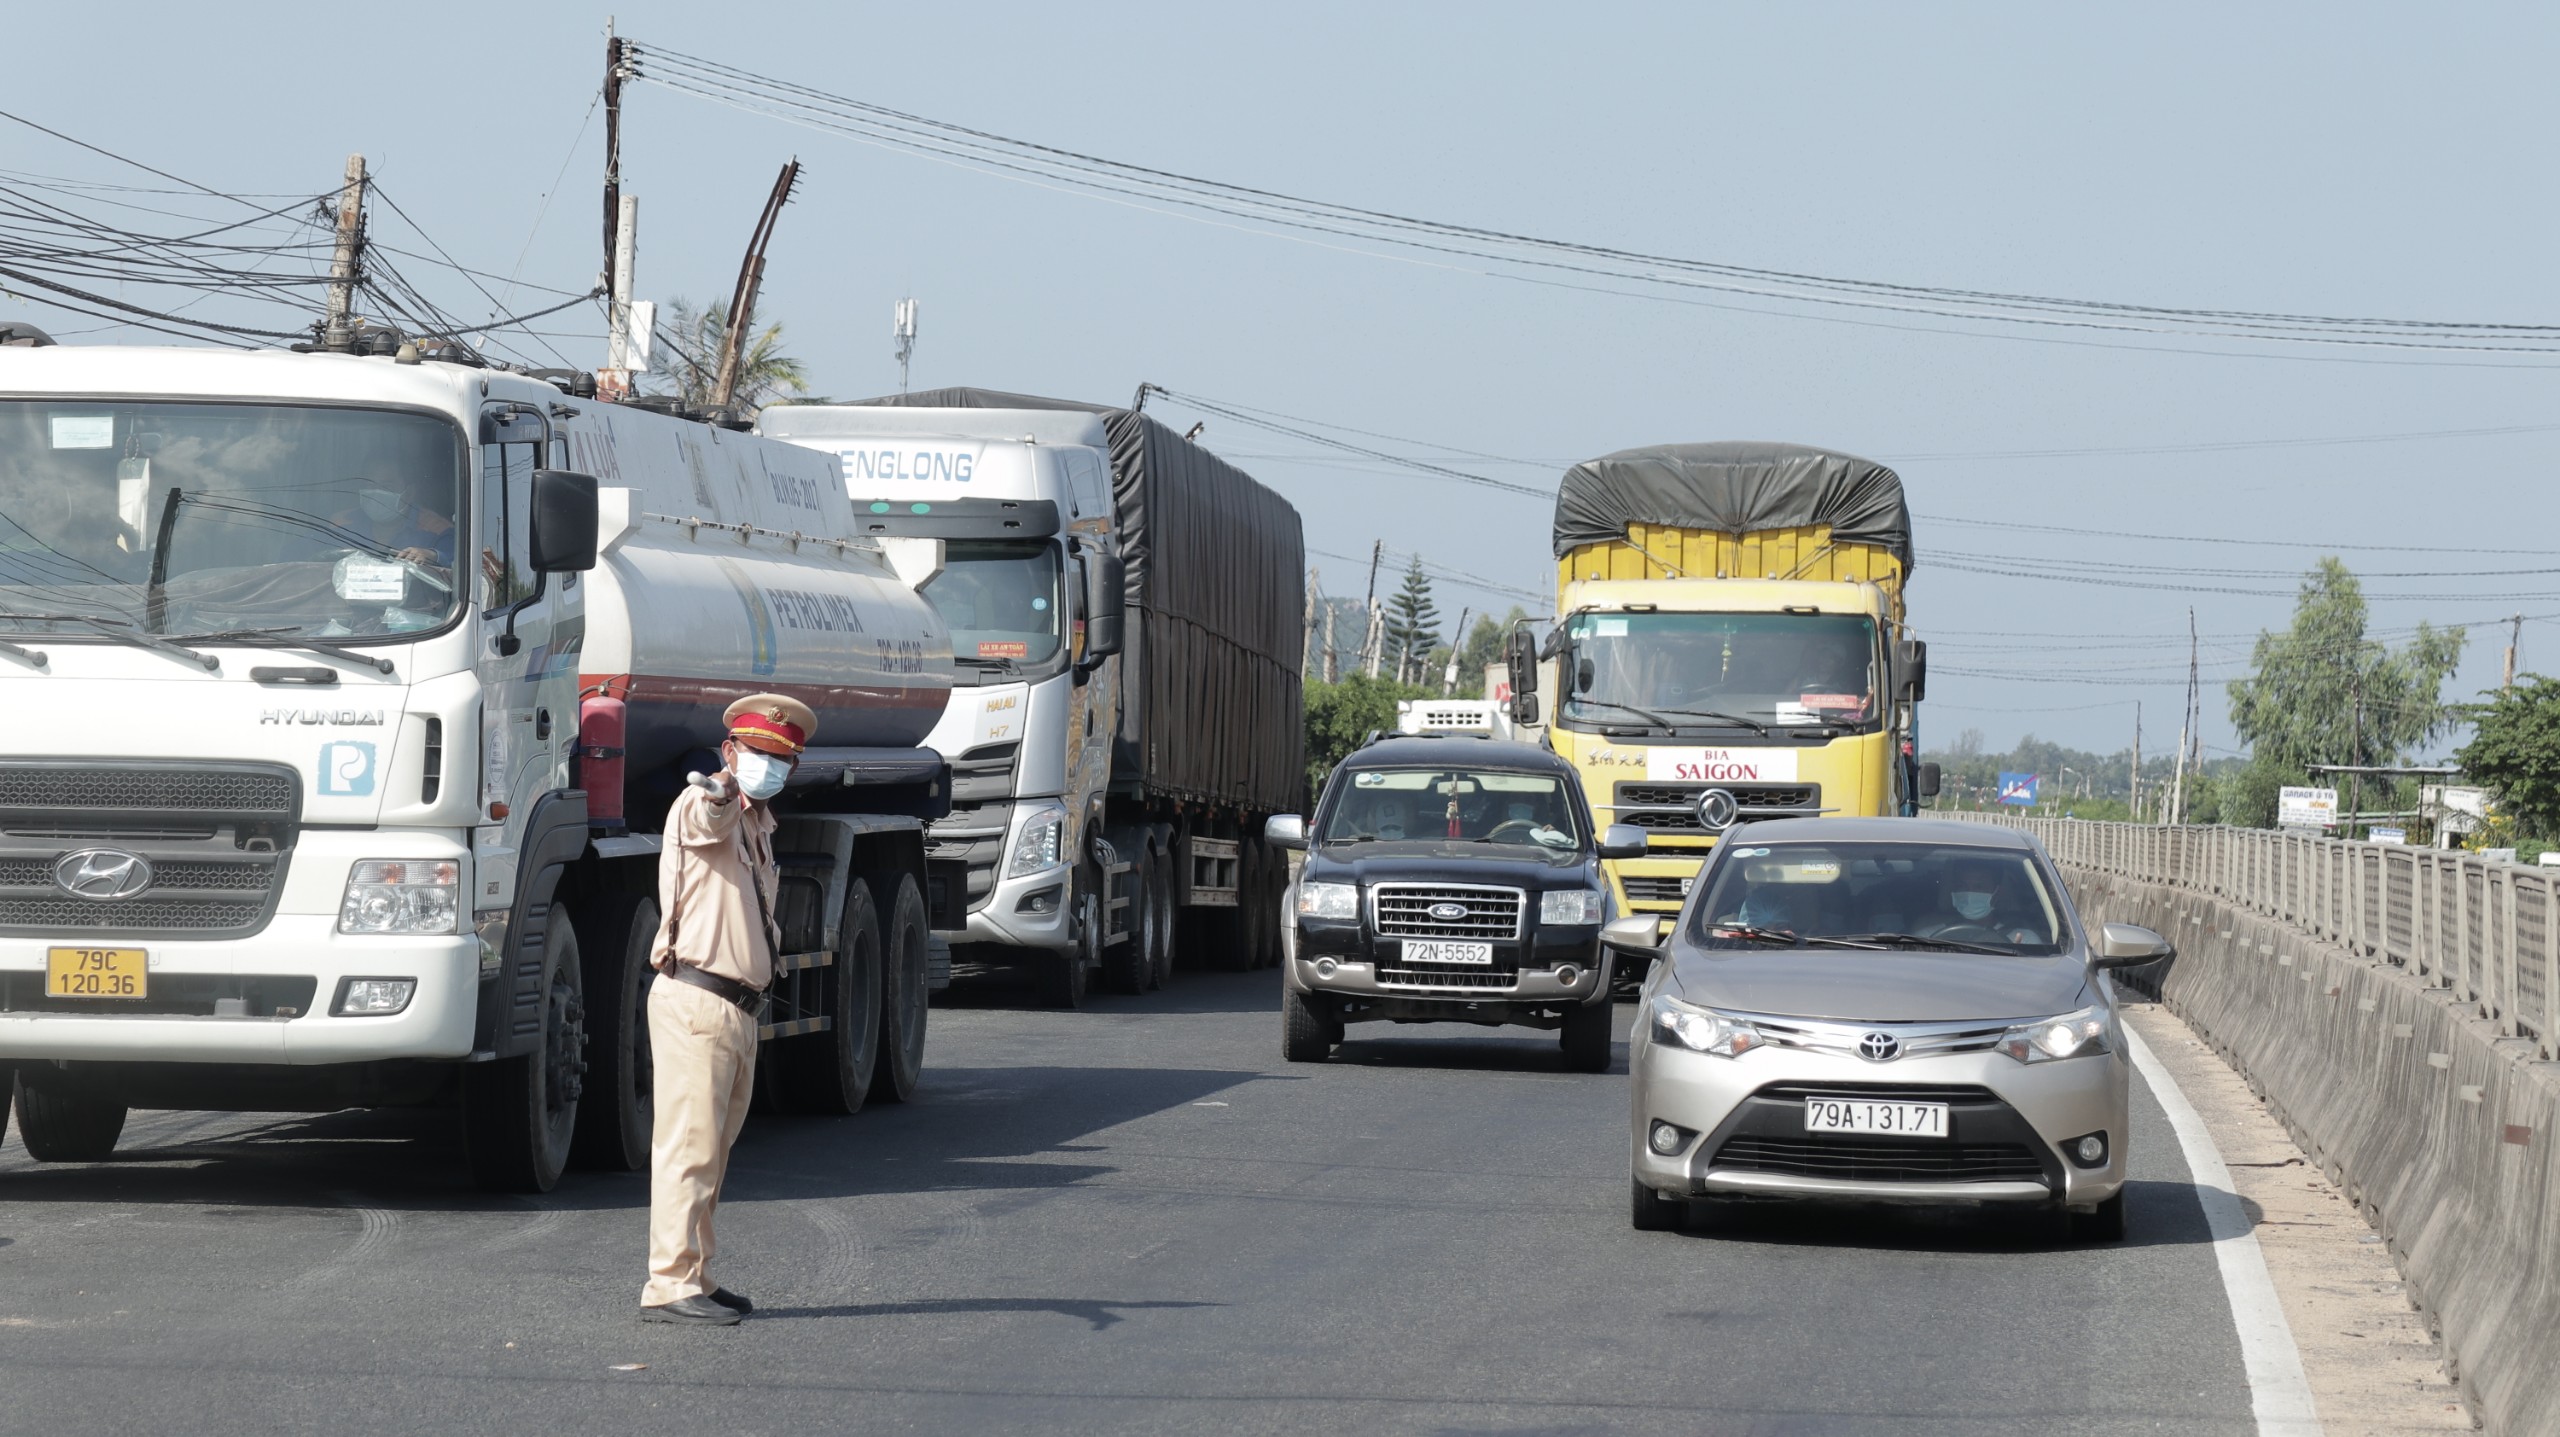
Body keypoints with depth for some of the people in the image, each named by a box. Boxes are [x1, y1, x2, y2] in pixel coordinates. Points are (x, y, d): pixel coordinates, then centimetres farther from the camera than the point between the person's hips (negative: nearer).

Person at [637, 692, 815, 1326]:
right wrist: (720, 794, -58)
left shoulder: (759, 823, 19)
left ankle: (696, 1277, 22)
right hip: (695, 999, -9)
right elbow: (705, 821, -37)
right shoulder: (703, 808, -9)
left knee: (712, 1151, 15)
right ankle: (669, 1285, -13)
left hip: (741, 1009, 9)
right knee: (688, 1147, -12)